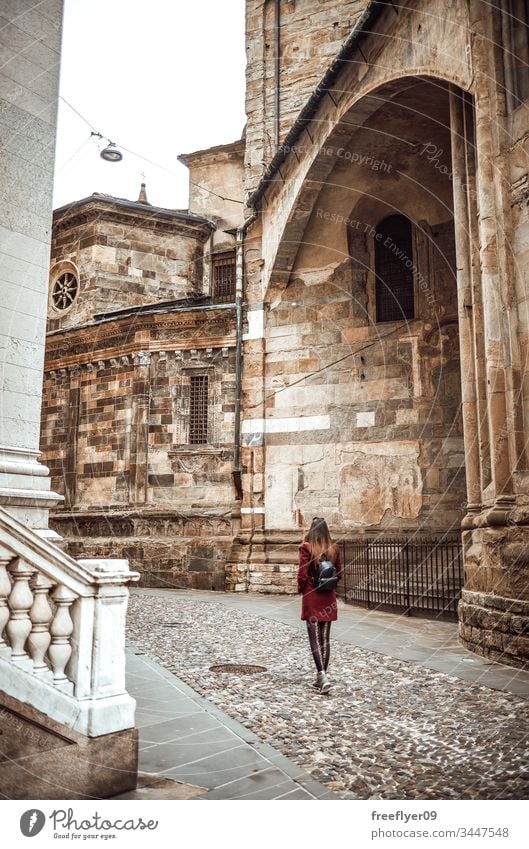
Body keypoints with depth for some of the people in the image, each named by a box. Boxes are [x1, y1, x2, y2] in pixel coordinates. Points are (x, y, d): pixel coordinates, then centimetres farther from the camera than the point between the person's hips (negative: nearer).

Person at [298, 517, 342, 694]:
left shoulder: (306, 547, -12)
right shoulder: (334, 548, 1)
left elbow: (302, 574, -13)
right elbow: (339, 573, 7)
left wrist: (301, 589, 4)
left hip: (311, 597, -4)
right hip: (329, 597, 4)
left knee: (314, 638, 0)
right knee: (325, 638, 11)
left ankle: (322, 675, -13)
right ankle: (322, 677, 18)